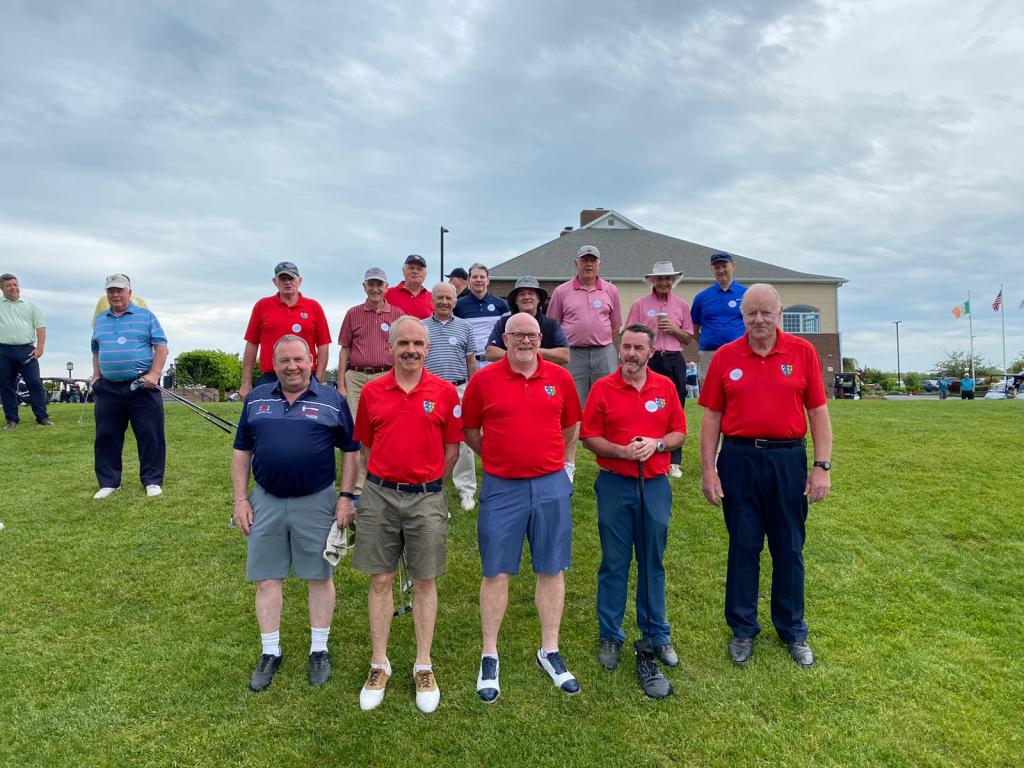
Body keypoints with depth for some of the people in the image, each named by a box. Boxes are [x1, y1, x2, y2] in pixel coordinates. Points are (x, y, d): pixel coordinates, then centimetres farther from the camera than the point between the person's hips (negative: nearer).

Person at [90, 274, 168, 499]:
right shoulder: (100, 320, 16)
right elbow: (96, 352, 24)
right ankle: (108, 482, 18)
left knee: (150, 436, -2)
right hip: (108, 389, 4)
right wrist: (96, 377, 13)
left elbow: (161, 347, -2)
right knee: (106, 437, 7)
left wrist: (154, 374, -13)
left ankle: (153, 481, 7)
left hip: (142, 387, -4)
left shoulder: (146, 316, 3)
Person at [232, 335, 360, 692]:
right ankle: (270, 653, 24)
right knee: (266, 579, 8)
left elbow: (350, 451, 1)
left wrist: (346, 497, -5)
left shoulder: (332, 400, -1)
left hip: (317, 502, -2)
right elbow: (242, 451, 10)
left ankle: (319, 651, 24)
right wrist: (241, 499, 4)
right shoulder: (256, 399, 7)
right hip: (265, 502, 2)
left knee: (320, 577, 8)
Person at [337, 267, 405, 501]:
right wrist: (341, 385, 4)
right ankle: (357, 488, 6)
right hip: (356, 378, 1)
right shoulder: (353, 314, 10)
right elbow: (344, 350, 10)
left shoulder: (398, 315, 7)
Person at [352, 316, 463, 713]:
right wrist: (381, 477, 10)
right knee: (380, 580, 9)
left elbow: (452, 446, 4)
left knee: (425, 582, 8)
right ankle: (379, 665, 24)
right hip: (379, 495, 2)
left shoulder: (445, 392, -3)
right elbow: (365, 445, 12)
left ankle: (424, 666, 23)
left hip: (426, 498, -1)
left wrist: (427, 480, 5)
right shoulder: (372, 391, 2)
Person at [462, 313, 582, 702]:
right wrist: (496, 456, 9)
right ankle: (489, 657, 21)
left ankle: (550, 652, 26)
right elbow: (469, 429, 9)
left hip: (551, 486, 2)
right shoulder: (484, 380, -3)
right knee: (496, 573, 5)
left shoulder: (560, 377, 2)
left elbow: (571, 425, 16)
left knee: (552, 570, 10)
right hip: (501, 488, -2)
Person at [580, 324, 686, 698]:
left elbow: (679, 432, 7)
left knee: (653, 562, 12)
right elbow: (589, 436, -3)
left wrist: (657, 444, -13)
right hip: (615, 485, -2)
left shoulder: (666, 387, 5)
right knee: (614, 563, 7)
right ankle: (610, 637, 22)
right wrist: (621, 451, -17)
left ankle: (656, 635, 27)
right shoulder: (602, 388, -2)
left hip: (655, 485, 2)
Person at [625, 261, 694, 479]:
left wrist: (674, 330, -5)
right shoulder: (640, 304, 5)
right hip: (649, 360, -2)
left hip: (674, 361, 2)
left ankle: (674, 461, 9)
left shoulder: (681, 305, 12)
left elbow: (688, 338, 14)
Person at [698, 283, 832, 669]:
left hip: (788, 459, 0)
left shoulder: (803, 352, 0)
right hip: (739, 459, 0)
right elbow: (712, 417, 1)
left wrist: (822, 466, -4)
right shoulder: (725, 356, 0)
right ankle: (743, 629, 26)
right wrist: (708, 470, -3)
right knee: (743, 547, 10)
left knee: (789, 549, 11)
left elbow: (818, 412, 1)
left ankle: (793, 631, 30)